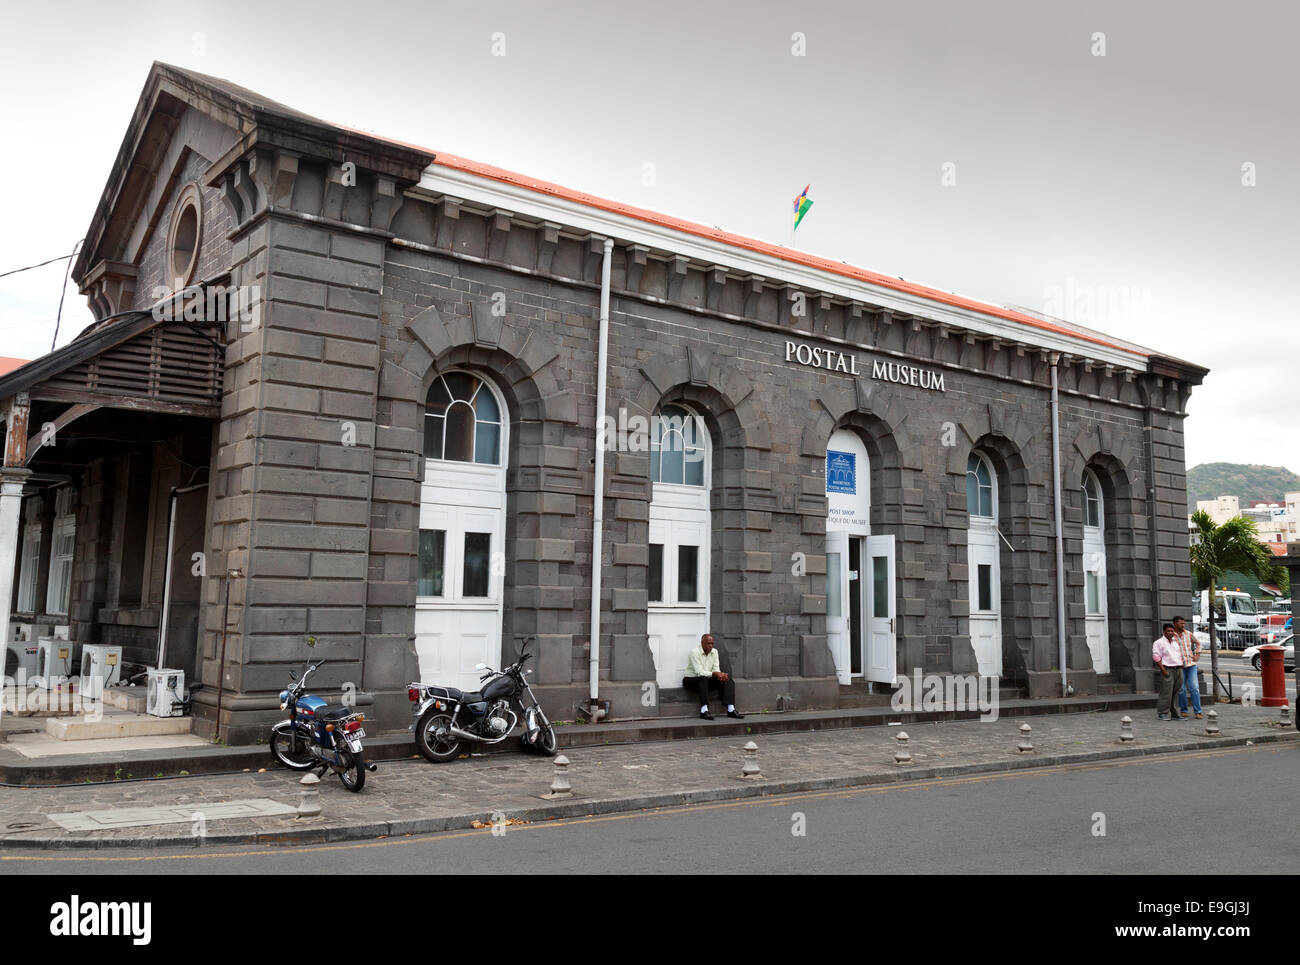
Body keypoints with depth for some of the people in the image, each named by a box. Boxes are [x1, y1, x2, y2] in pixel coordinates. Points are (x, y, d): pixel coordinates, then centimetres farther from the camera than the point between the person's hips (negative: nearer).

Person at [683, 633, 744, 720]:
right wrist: (715, 674, -35)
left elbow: (716, 669, 1)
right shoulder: (694, 652, -16)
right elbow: (699, 672, -24)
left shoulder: (714, 652, 6)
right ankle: (704, 710, -45)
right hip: (691, 680, -7)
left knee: (728, 679, -14)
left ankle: (731, 710, -26)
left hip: (706, 680, 7)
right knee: (703, 678, -40)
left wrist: (720, 675, -23)